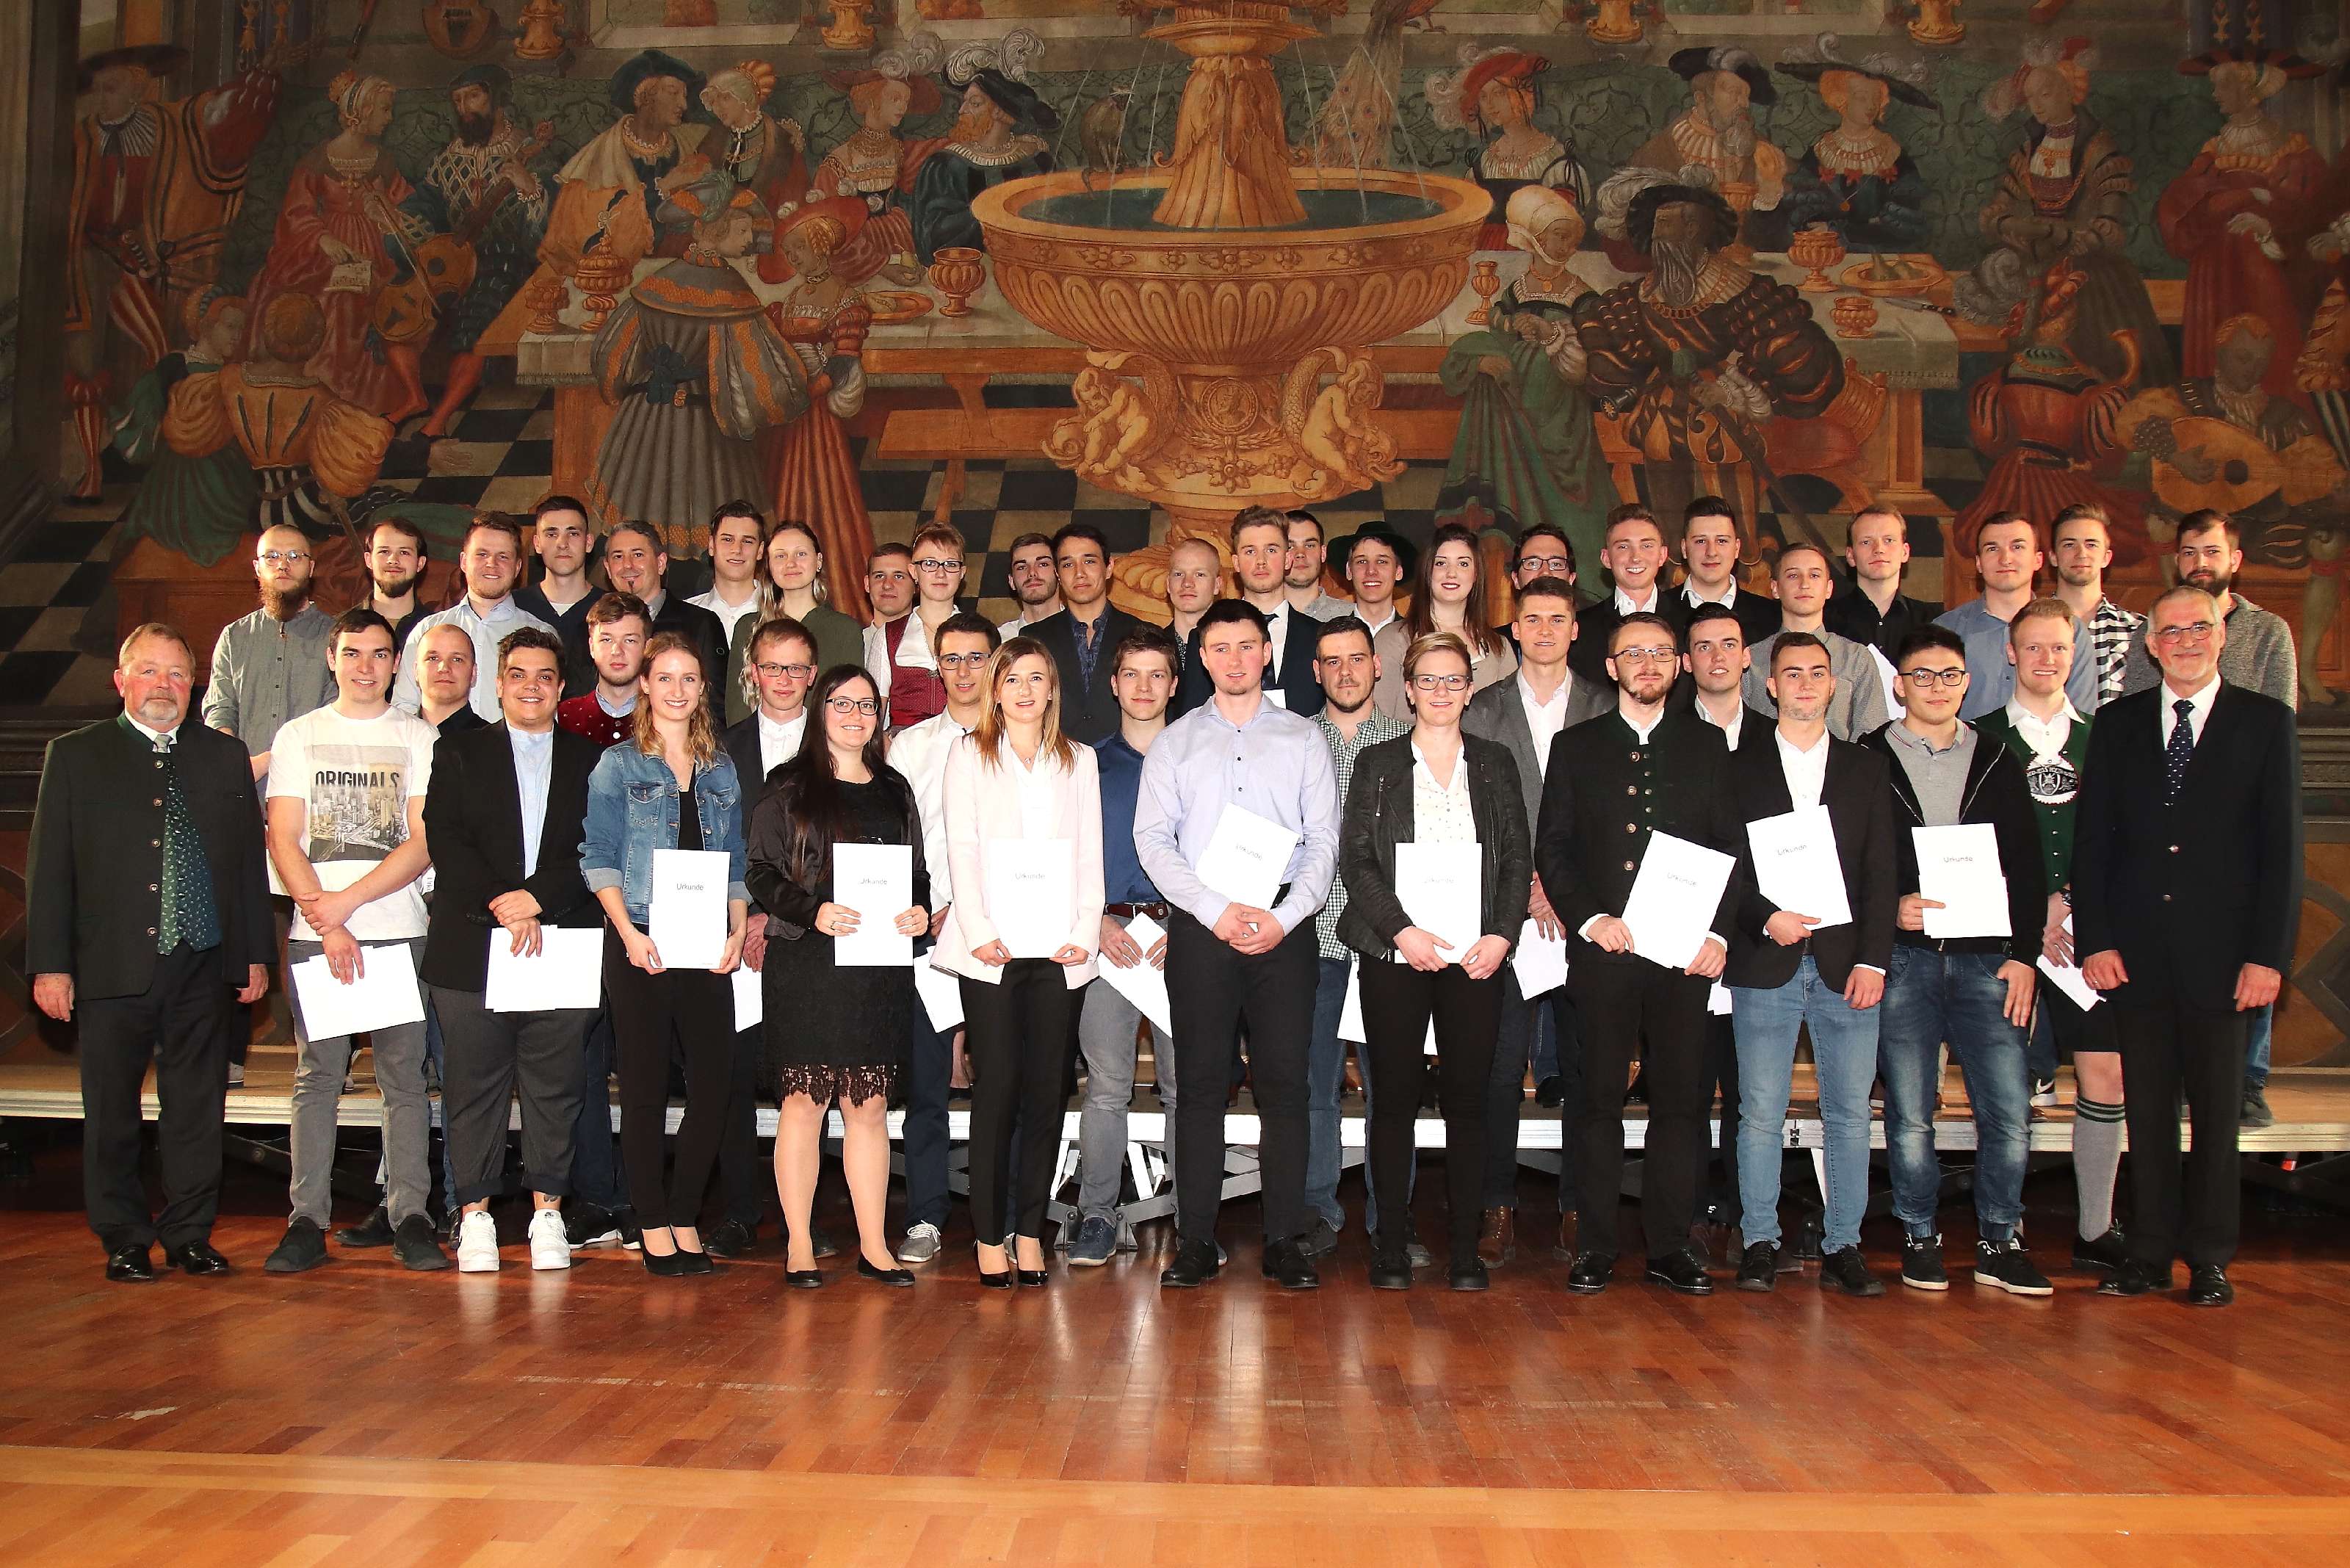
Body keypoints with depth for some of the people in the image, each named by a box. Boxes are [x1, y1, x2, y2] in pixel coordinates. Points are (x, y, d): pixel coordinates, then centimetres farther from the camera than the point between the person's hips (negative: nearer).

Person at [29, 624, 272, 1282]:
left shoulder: (226, 756, 11)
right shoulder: (75, 755, 5)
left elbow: (250, 860, 11)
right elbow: (49, 867, 2)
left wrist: (257, 954, 7)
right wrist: (50, 965, -4)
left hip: (203, 967, 2)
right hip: (112, 969, -1)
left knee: (197, 1110, 6)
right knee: (111, 1116, 6)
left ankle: (190, 1235, 17)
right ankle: (125, 1244, 18)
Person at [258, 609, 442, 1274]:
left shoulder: (419, 738, 8)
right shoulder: (299, 736, 12)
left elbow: (424, 842, -1)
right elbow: (283, 841, 4)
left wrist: (347, 901, -10)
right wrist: (326, 925, -7)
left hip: (399, 929, -1)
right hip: (315, 935, 1)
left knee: (403, 1075, -1)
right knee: (316, 1075, 1)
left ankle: (409, 1217, 2)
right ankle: (308, 1220, 6)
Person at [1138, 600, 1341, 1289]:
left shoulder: (1303, 737, 12)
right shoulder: (1175, 742, 12)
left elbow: (1325, 839, 6)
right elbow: (1152, 839, 3)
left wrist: (1285, 916, -9)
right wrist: (1216, 910, -10)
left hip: (1284, 922, 0)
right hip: (1199, 924, 0)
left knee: (1284, 1080, -1)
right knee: (1199, 1080, 0)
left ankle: (1284, 1240, 4)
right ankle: (1197, 1240, 5)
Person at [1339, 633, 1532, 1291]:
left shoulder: (1495, 763, 13)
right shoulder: (1377, 764, 8)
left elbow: (1518, 859, 9)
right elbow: (1356, 858, 0)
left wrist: (1501, 935, -6)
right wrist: (1401, 930, -12)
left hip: (1476, 957, 1)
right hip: (1394, 956, -1)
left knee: (1469, 1098, 2)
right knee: (1397, 1096, 1)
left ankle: (1465, 1246, 9)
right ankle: (1391, 1244, 9)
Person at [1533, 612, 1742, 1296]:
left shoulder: (1707, 745, 12)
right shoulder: (1576, 746, 11)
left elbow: (1731, 846, 8)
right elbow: (1551, 847, 6)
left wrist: (1718, 933, -4)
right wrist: (1590, 918, -8)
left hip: (1685, 951, 1)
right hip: (1602, 950, 0)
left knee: (1679, 1098, 3)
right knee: (1599, 1098, 2)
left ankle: (1670, 1246, 11)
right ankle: (1596, 1245, 9)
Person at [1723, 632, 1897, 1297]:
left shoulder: (1867, 769, 12)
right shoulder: (1740, 768, 8)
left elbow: (1880, 873, 6)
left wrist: (1872, 961, -3)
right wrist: (1767, 919, -14)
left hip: (1846, 965, 2)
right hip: (1765, 966, -1)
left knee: (1849, 1112, 3)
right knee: (1760, 1114, 0)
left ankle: (1842, 1248, 12)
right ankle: (1759, 1244, 10)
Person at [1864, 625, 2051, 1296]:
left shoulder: (1999, 764, 14)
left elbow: (2027, 867, 12)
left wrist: (2023, 955, 3)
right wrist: (1890, 910, -13)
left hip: (1986, 959, 2)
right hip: (1903, 959, -2)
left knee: (2009, 1110, -3)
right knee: (1909, 1112, 1)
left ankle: (1999, 1242, 11)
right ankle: (1919, 1237, 15)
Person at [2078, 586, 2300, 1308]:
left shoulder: (2266, 722, 3)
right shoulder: (2119, 724, 9)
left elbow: (2283, 847, -1)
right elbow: (2092, 841, 7)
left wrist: (2269, 954, -8)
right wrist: (2095, 940, -3)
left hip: (2221, 950, -2)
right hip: (2137, 948, 2)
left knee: (2216, 1107, 6)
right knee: (2148, 1106, 7)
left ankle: (2209, 1260, 16)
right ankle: (2150, 1254, 15)